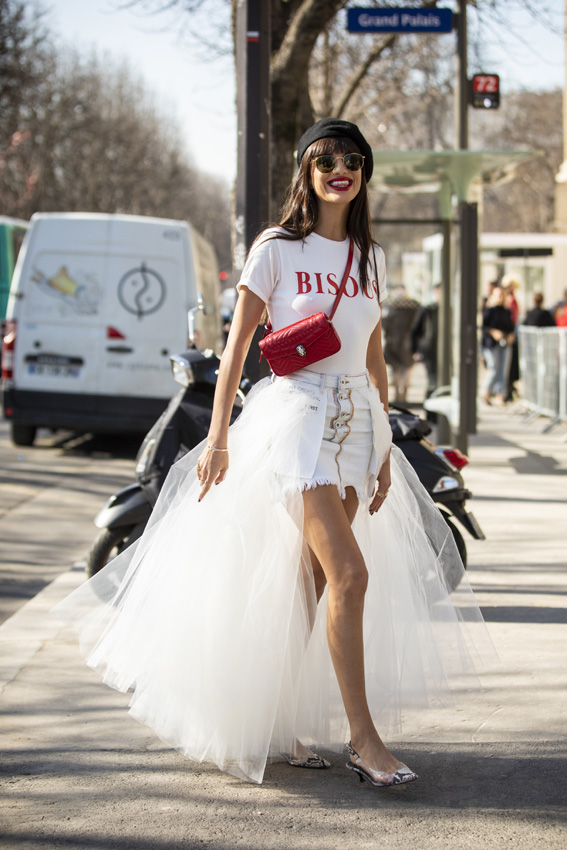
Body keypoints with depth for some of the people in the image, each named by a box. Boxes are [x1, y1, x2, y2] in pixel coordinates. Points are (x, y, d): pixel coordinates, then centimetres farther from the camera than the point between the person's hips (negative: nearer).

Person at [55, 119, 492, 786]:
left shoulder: (371, 258, 13)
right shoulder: (277, 249, -2)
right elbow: (236, 345, -3)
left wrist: (385, 447, 14)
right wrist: (218, 437, -9)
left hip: (357, 423, 6)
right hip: (297, 413, -6)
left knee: (311, 585, 6)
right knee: (350, 574, -16)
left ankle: (277, 724, 18)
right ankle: (363, 737, -9)